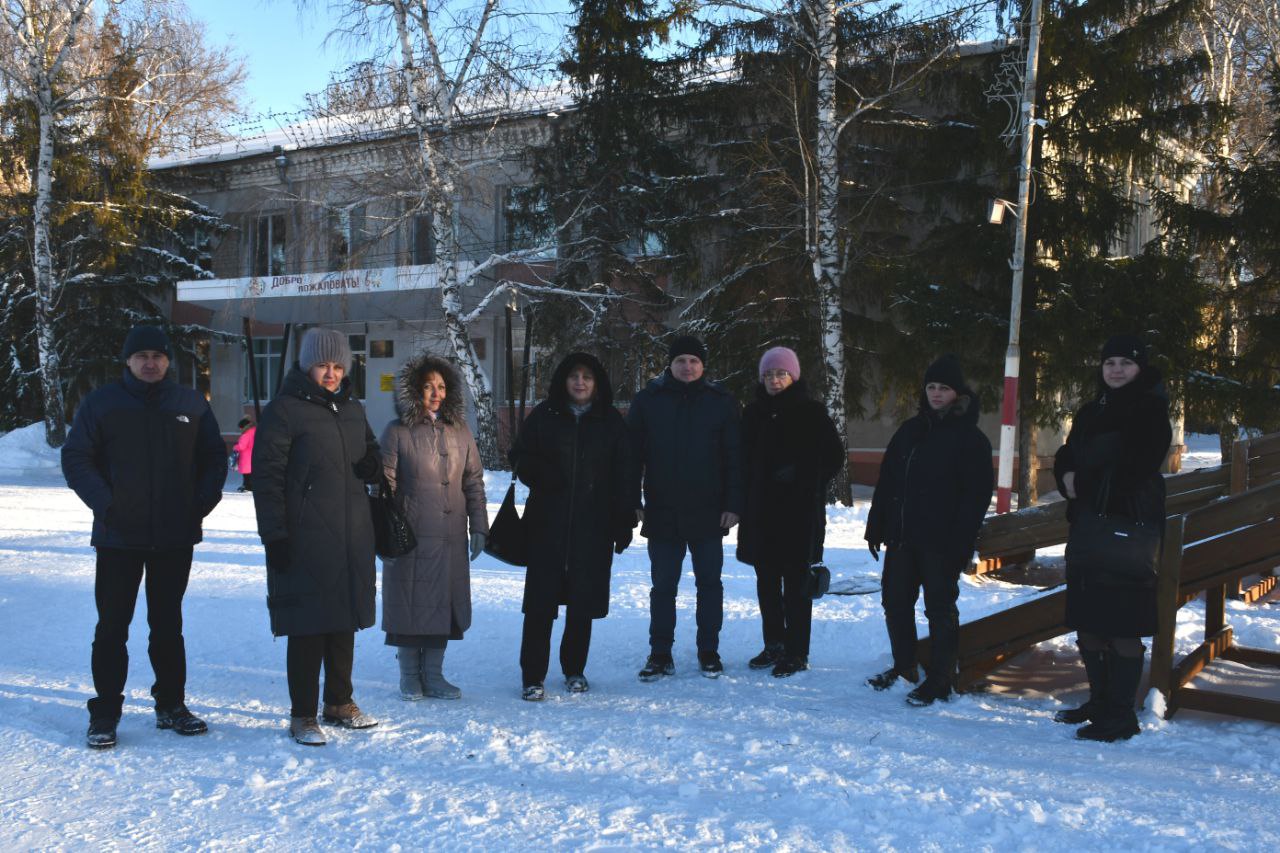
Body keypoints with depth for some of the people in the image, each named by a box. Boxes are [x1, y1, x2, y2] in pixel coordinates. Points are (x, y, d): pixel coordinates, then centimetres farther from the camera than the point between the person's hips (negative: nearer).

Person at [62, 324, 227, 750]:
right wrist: (105, 504, -14)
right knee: (112, 626, 1)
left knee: (168, 625, 12)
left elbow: (215, 457, 11)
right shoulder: (100, 403, 0)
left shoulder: (191, 403, 6)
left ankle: (171, 706, 23)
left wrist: (201, 503, -3)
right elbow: (75, 459, -2)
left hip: (175, 538, 2)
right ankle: (105, 713, 11)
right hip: (118, 538, -2)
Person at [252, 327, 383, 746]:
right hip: (305, 539, -7)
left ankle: (340, 702, 28)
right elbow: (267, 475, -10)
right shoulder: (285, 409, -7)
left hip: (351, 537, 7)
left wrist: (371, 464, 0)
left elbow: (368, 459, 25)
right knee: (308, 625, -2)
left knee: (344, 620, 14)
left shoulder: (352, 409, 14)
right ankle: (302, 715, 9)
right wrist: (273, 534, -15)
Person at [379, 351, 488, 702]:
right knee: (410, 605, 4)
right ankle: (409, 677, 18)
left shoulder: (459, 431, 9)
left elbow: (474, 483, 12)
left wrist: (479, 527, 7)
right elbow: (385, 486, -4)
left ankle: (433, 676, 20)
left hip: (451, 538, 4)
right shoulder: (397, 433, -3)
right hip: (410, 537, -4)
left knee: (443, 604, 8)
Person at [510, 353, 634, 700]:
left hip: (593, 527, 1)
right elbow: (520, 457, 9)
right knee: (541, 600, -3)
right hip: (548, 524, -1)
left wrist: (623, 522, 1)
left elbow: (622, 476, 6)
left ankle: (574, 670, 24)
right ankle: (533, 676, 4)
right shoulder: (544, 416, 4)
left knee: (583, 602, 8)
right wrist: (542, 474, -13)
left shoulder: (611, 421, 6)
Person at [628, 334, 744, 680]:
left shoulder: (721, 402, 2)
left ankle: (709, 652, 22)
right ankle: (660, 655, 16)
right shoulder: (648, 400, 2)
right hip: (662, 513, 0)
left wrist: (733, 505, -5)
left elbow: (734, 457, 2)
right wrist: (633, 502, -4)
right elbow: (632, 455, 3)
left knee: (710, 583, 9)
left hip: (707, 513, 0)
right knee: (662, 585, 6)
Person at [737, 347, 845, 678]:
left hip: (800, 513, -5)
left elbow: (835, 456, 0)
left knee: (795, 584, -2)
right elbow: (744, 460, 15)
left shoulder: (811, 412, -3)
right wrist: (748, 495, 3)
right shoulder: (754, 413, 9)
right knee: (766, 582, 11)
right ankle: (774, 645, 24)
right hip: (761, 512, 5)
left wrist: (809, 484, -8)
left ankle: (796, 653, 6)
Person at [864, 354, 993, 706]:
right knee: (895, 602, 12)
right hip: (902, 537, 6)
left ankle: (939, 681, 13)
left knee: (940, 610, 2)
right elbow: (886, 481, 14)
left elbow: (976, 496, -10)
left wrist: (960, 544, -17)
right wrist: (876, 527, 9)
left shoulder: (970, 438, -5)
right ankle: (904, 667, 29)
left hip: (941, 541, -6)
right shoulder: (910, 430, 13)